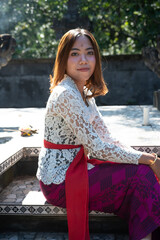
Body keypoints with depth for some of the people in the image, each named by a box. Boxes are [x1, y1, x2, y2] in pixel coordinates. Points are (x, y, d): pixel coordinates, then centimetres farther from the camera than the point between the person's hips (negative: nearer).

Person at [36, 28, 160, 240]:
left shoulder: (85, 91, 8)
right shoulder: (65, 95, -22)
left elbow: (108, 139, 7)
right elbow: (97, 148, -23)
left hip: (74, 169, 9)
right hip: (59, 182, -9)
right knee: (141, 174, -15)